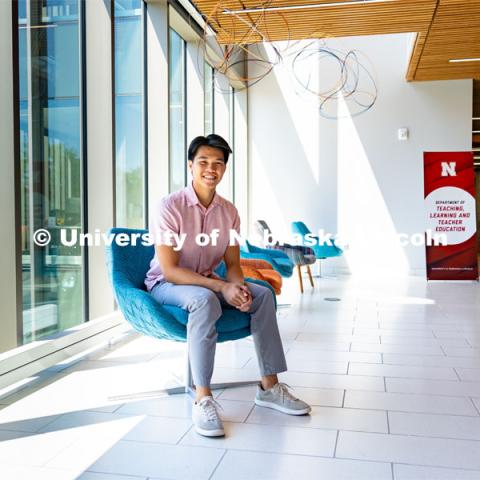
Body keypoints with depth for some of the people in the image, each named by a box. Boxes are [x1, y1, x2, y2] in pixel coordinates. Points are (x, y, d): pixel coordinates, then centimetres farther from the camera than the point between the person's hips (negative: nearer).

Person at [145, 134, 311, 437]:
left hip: (206, 282, 6)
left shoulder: (229, 211, -1)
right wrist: (222, 287, -30)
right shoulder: (169, 207, -19)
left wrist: (238, 286, -21)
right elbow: (170, 270, -23)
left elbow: (232, 263, 3)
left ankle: (269, 386, -5)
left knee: (263, 294, -12)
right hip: (166, 285, -6)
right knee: (205, 300, -37)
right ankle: (202, 398, -30)